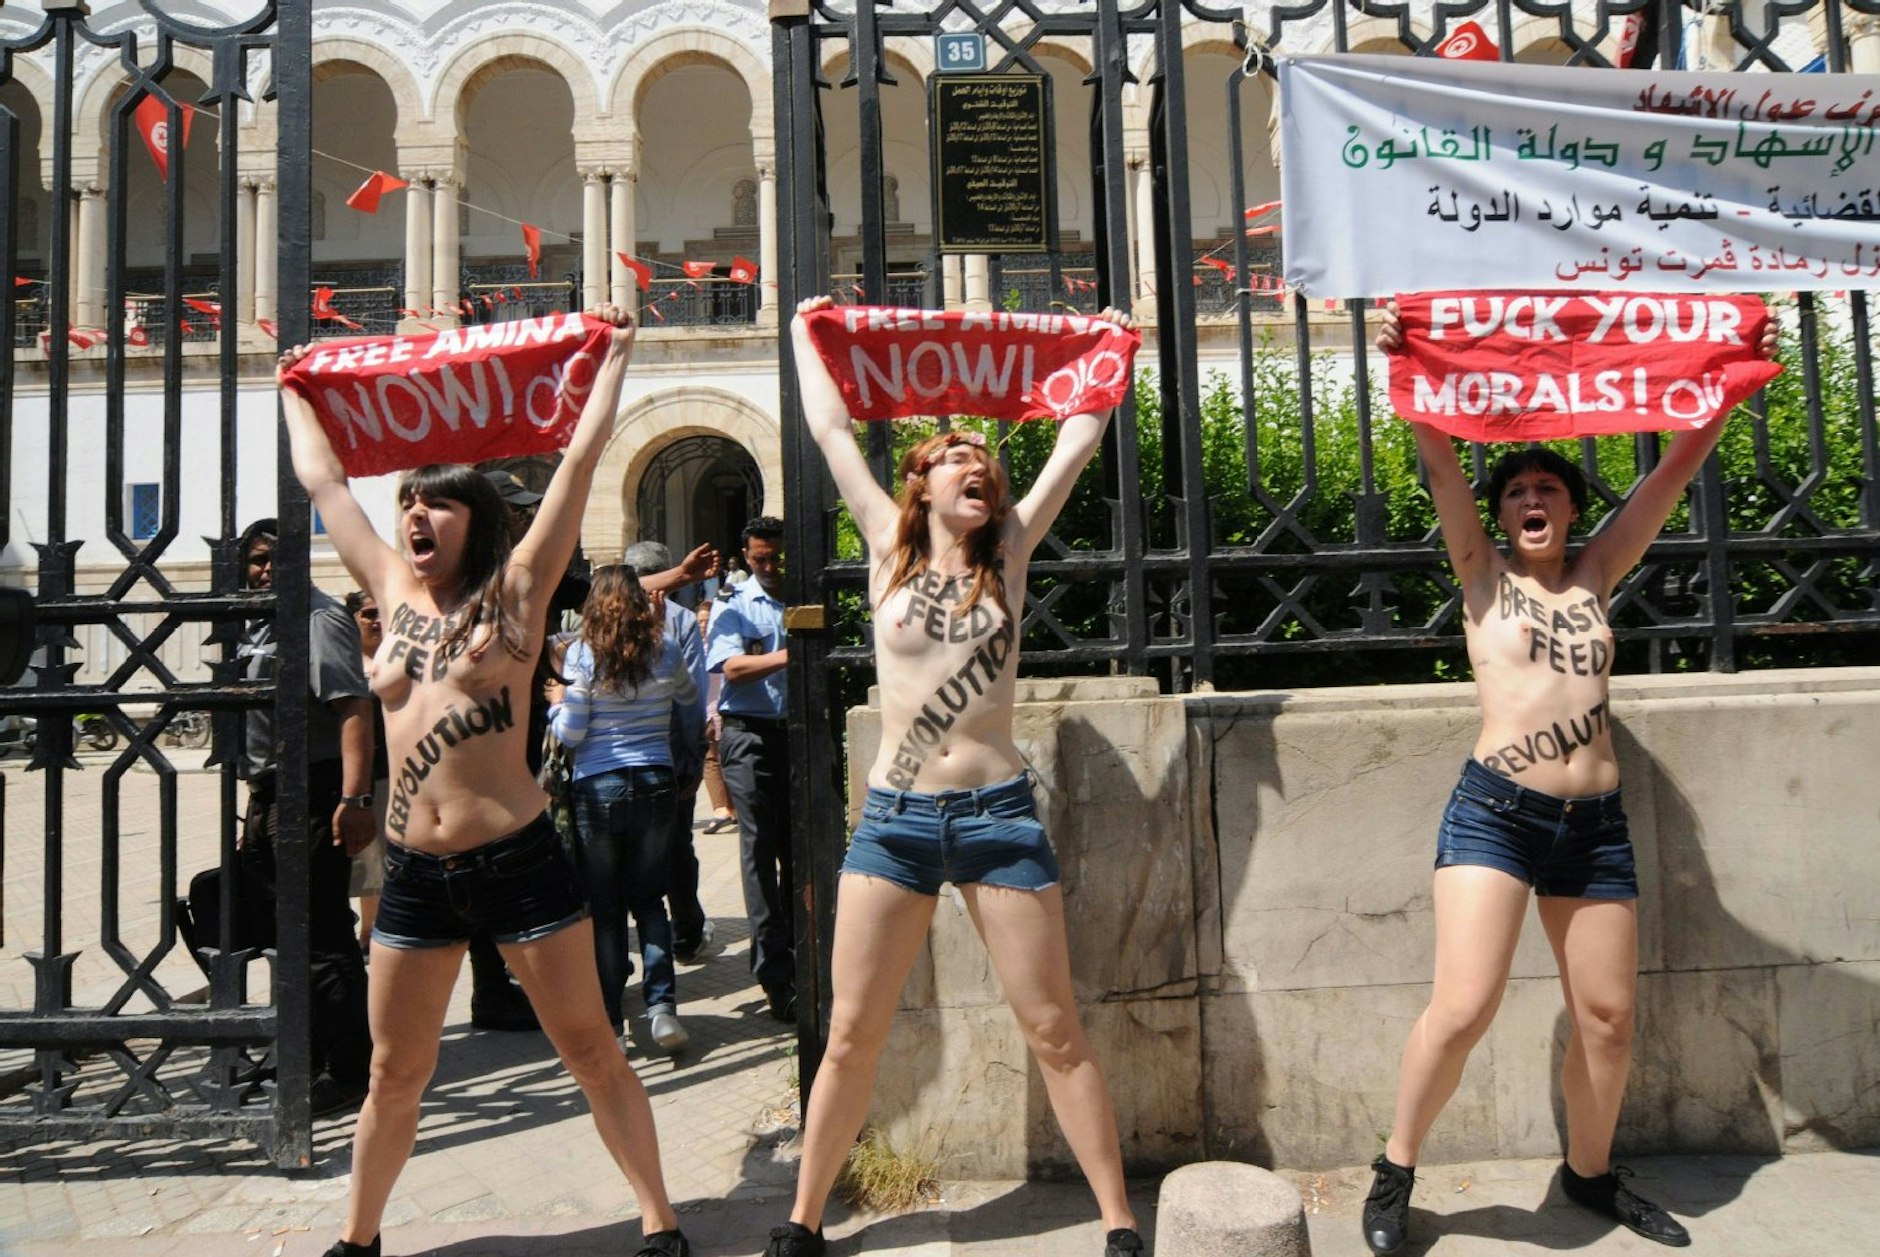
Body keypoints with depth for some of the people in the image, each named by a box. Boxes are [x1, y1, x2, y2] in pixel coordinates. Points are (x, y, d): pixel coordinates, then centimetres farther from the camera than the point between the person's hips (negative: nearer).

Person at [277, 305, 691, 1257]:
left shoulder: (514, 589, -2)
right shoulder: (395, 591, 9)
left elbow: (579, 462, -3)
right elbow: (322, 481, 21)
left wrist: (614, 355, 1)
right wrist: (296, 392, 31)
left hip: (517, 861, -4)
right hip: (414, 874, 5)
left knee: (591, 1051, 4)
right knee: (395, 1072, 17)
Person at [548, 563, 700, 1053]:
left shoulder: (582, 654, -8)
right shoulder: (665, 649, 0)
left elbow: (570, 733, -6)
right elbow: (690, 696, 20)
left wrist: (557, 703, 13)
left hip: (597, 787, -2)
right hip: (654, 781, 2)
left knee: (603, 907, 8)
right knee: (649, 901, 12)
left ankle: (609, 1020, 12)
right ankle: (662, 1006, 2)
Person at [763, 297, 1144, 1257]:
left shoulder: (1008, 553, 7)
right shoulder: (889, 549, 6)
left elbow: (1077, 442, 12)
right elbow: (830, 430, 11)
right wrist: (807, 336, 21)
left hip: (998, 815, 0)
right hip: (893, 818, 0)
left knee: (1055, 1033, 3)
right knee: (851, 1036, 6)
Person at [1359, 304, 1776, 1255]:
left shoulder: (1595, 575, 13)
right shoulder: (1483, 575, 5)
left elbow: (1677, 468, 10)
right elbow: (1441, 466, -7)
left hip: (1597, 824, 4)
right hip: (1496, 811, -4)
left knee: (1608, 1015, 9)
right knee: (1463, 1007, -13)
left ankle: (1591, 1174, 33)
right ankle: (1394, 1174, 7)